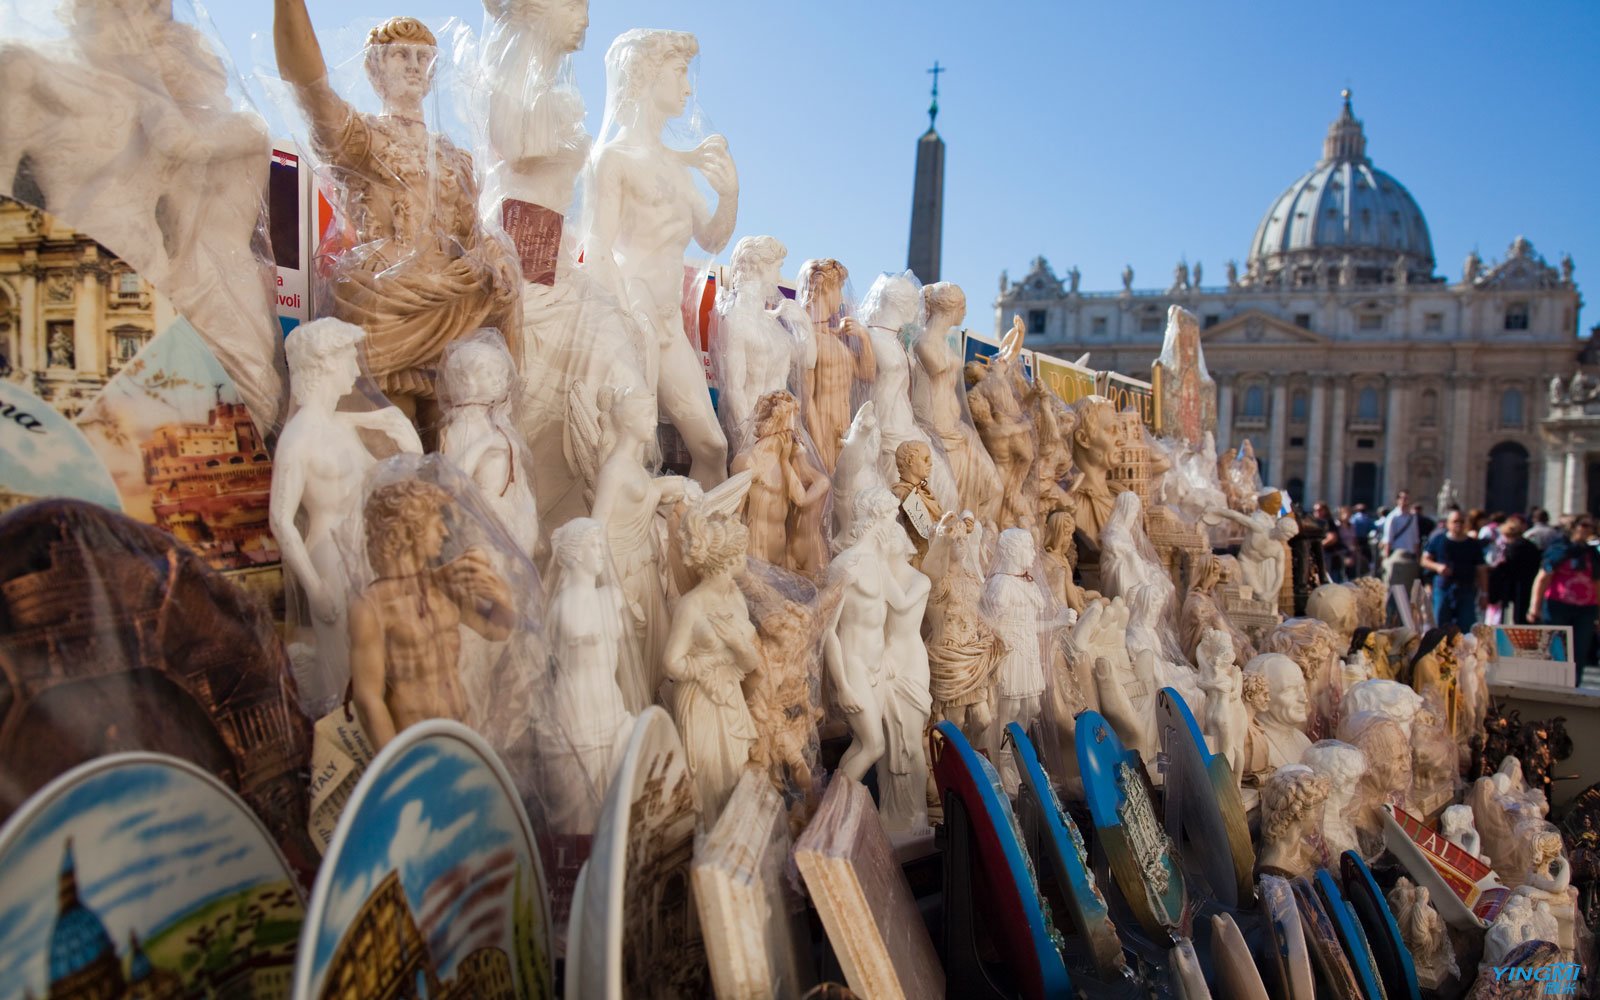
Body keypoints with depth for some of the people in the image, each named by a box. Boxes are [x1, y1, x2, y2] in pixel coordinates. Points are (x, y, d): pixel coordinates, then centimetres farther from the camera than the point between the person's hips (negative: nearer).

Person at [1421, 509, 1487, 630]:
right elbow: (1424, 560, 8)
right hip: (1443, 587, 0)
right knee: (1440, 622, 1)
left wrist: (1484, 593, 2)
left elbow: (1481, 570, 8)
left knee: (1466, 625, -3)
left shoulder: (1474, 544, 8)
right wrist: (1437, 566, -13)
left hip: (1466, 589, 0)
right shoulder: (1437, 540, 8)